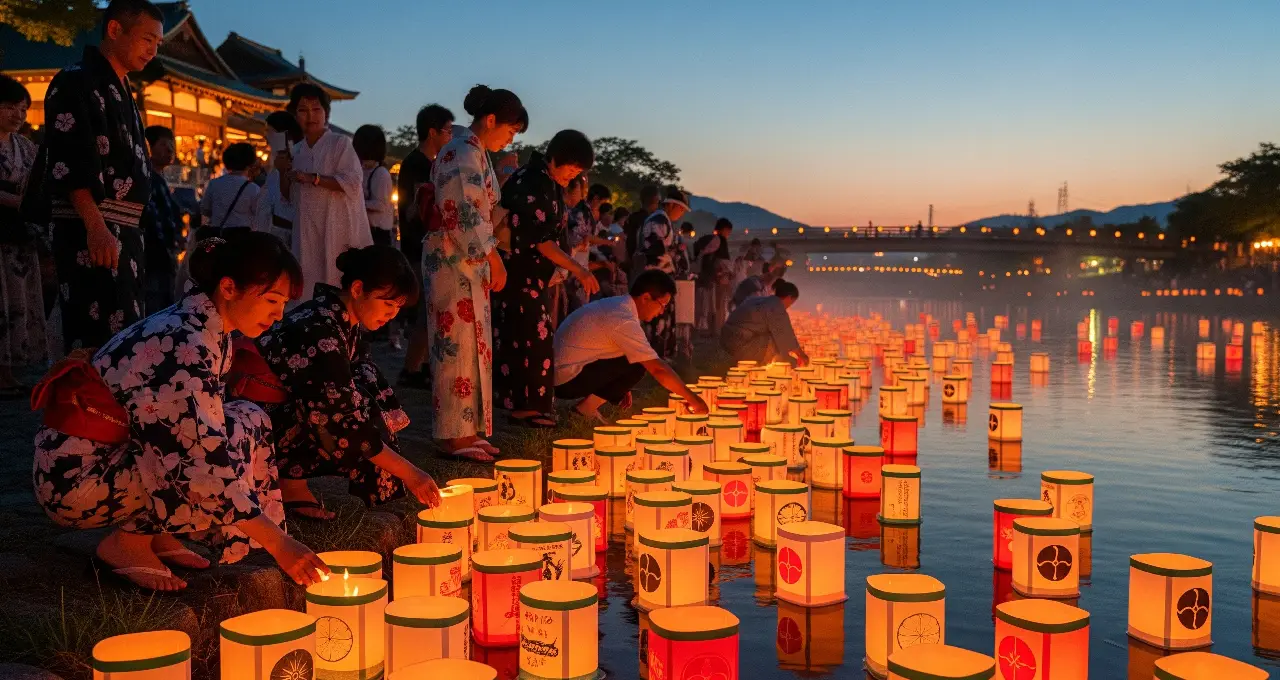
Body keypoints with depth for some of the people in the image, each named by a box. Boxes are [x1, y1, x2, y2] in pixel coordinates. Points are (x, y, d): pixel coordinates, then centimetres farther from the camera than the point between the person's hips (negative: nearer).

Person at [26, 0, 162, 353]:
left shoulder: (120, 91, 21)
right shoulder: (76, 82, -6)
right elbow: (69, 164, -17)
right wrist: (96, 227, -26)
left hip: (122, 229, 10)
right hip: (91, 231, -10)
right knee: (101, 340, -15)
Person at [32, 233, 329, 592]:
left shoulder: (206, 328, 4)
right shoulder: (185, 344, -25)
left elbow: (201, 422, 15)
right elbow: (202, 468, -30)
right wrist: (277, 542, -29)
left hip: (115, 454, 9)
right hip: (75, 477, -9)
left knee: (250, 420, 3)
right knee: (240, 432, -20)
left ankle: (157, 534, 5)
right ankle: (128, 542, -7)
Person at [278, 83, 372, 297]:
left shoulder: (340, 143, -2)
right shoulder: (296, 151, 15)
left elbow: (353, 182, -14)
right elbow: (289, 197, 21)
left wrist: (313, 178, -16)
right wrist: (283, 173, 3)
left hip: (338, 229, -5)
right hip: (308, 233, 5)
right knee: (309, 285, 2)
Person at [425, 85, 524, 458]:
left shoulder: (474, 151, 16)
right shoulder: (465, 153, -15)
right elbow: (465, 217, -20)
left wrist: (491, 259, 14)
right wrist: (493, 258, -14)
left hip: (468, 262, 10)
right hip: (455, 262, -10)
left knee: (470, 345, 11)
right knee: (459, 345, -5)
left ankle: (466, 431, 17)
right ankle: (455, 434, 2)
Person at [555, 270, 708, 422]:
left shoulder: (616, 304, 9)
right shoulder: (624, 321, -21)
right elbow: (657, 369, -22)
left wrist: (621, 387, 24)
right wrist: (692, 398, -15)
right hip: (568, 378, -10)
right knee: (637, 366, -14)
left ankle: (588, 405, 8)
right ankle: (587, 407, -6)